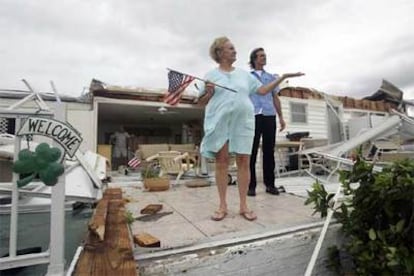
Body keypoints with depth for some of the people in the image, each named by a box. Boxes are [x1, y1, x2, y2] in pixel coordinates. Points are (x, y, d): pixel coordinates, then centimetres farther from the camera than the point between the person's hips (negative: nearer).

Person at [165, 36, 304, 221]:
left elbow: (263, 90, 17)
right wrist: (208, 92, -9)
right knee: (221, 162, 0)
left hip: (242, 123, 2)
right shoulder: (211, 75, 10)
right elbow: (201, 102, 10)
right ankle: (222, 206, 10)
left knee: (243, 162, -1)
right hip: (219, 123, -2)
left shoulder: (244, 74, 18)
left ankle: (243, 205, 10)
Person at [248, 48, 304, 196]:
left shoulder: (271, 77, 22)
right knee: (252, 151, -4)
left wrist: (281, 117, 12)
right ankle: (251, 185, 1)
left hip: (269, 116, 3)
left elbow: (275, 98, 20)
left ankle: (270, 184, 10)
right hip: (253, 116, -3)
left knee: (269, 151, 3)